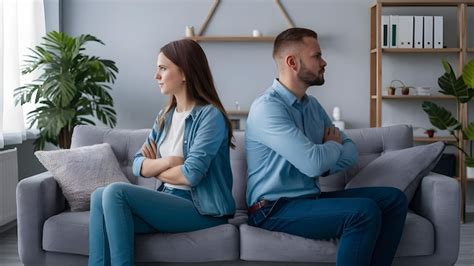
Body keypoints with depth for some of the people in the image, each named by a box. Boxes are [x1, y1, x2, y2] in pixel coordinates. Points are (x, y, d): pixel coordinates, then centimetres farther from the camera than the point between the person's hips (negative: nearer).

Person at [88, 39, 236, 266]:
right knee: (101, 196, -15)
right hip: (169, 200, 7)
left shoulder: (210, 115, -11)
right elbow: (138, 166, 8)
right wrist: (168, 162, -12)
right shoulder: (165, 117, 13)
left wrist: (155, 169, -2)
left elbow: (191, 175, -20)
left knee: (115, 193, -22)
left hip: (201, 210, -7)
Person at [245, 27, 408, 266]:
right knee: (364, 211, -27)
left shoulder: (312, 105, 11)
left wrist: (325, 161, -11)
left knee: (393, 199, -1)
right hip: (276, 209, -9)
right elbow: (313, 163, -27)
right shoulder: (267, 107, -18)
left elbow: (350, 152, 11)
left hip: (310, 197, 9)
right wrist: (333, 145, -4)